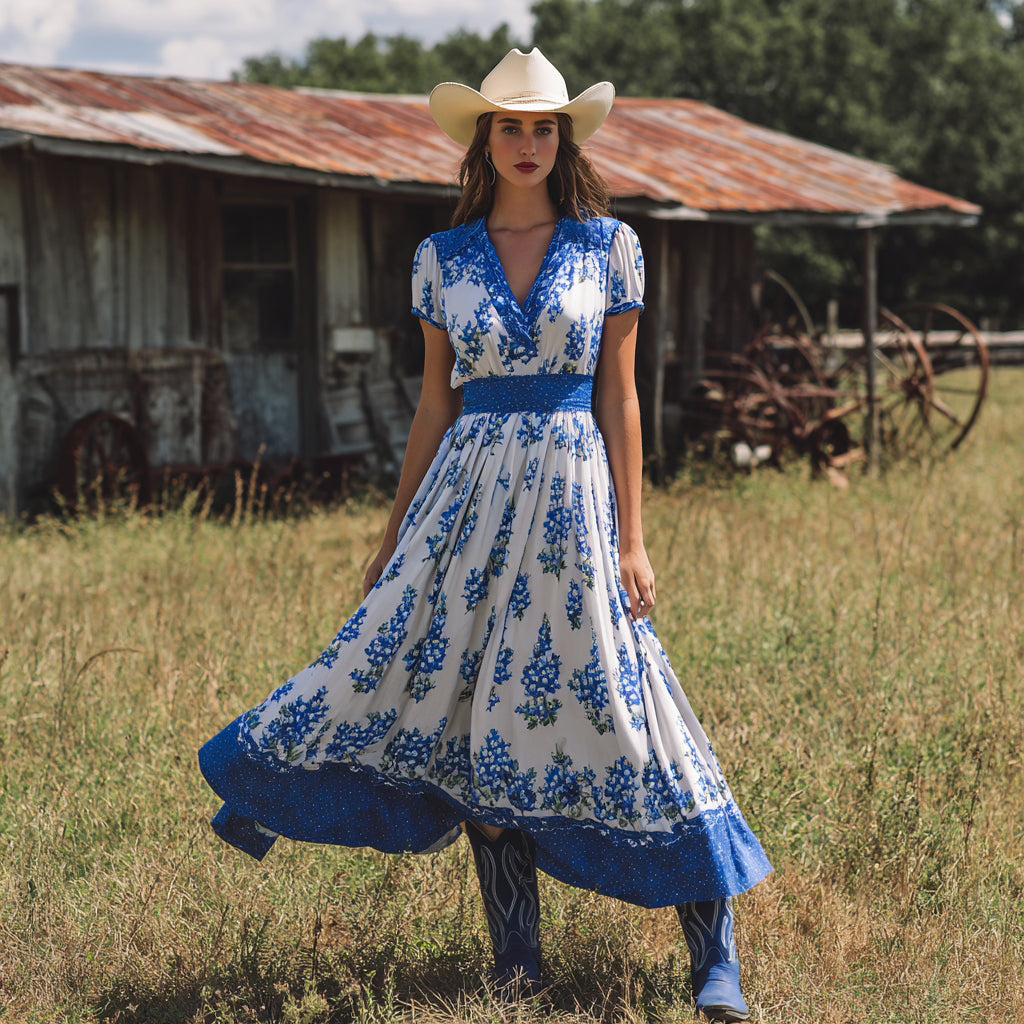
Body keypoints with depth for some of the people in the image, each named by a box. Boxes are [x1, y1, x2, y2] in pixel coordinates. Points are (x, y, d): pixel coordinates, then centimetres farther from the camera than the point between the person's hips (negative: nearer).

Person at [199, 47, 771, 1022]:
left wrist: (631, 537, -4)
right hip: (470, 492, 2)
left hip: (570, 495, -2)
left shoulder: (608, 245, 2)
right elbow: (435, 403, 11)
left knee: (614, 702, -3)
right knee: (476, 722, 2)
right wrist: (394, 535, 12)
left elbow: (618, 396, 1)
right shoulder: (442, 257, 7)